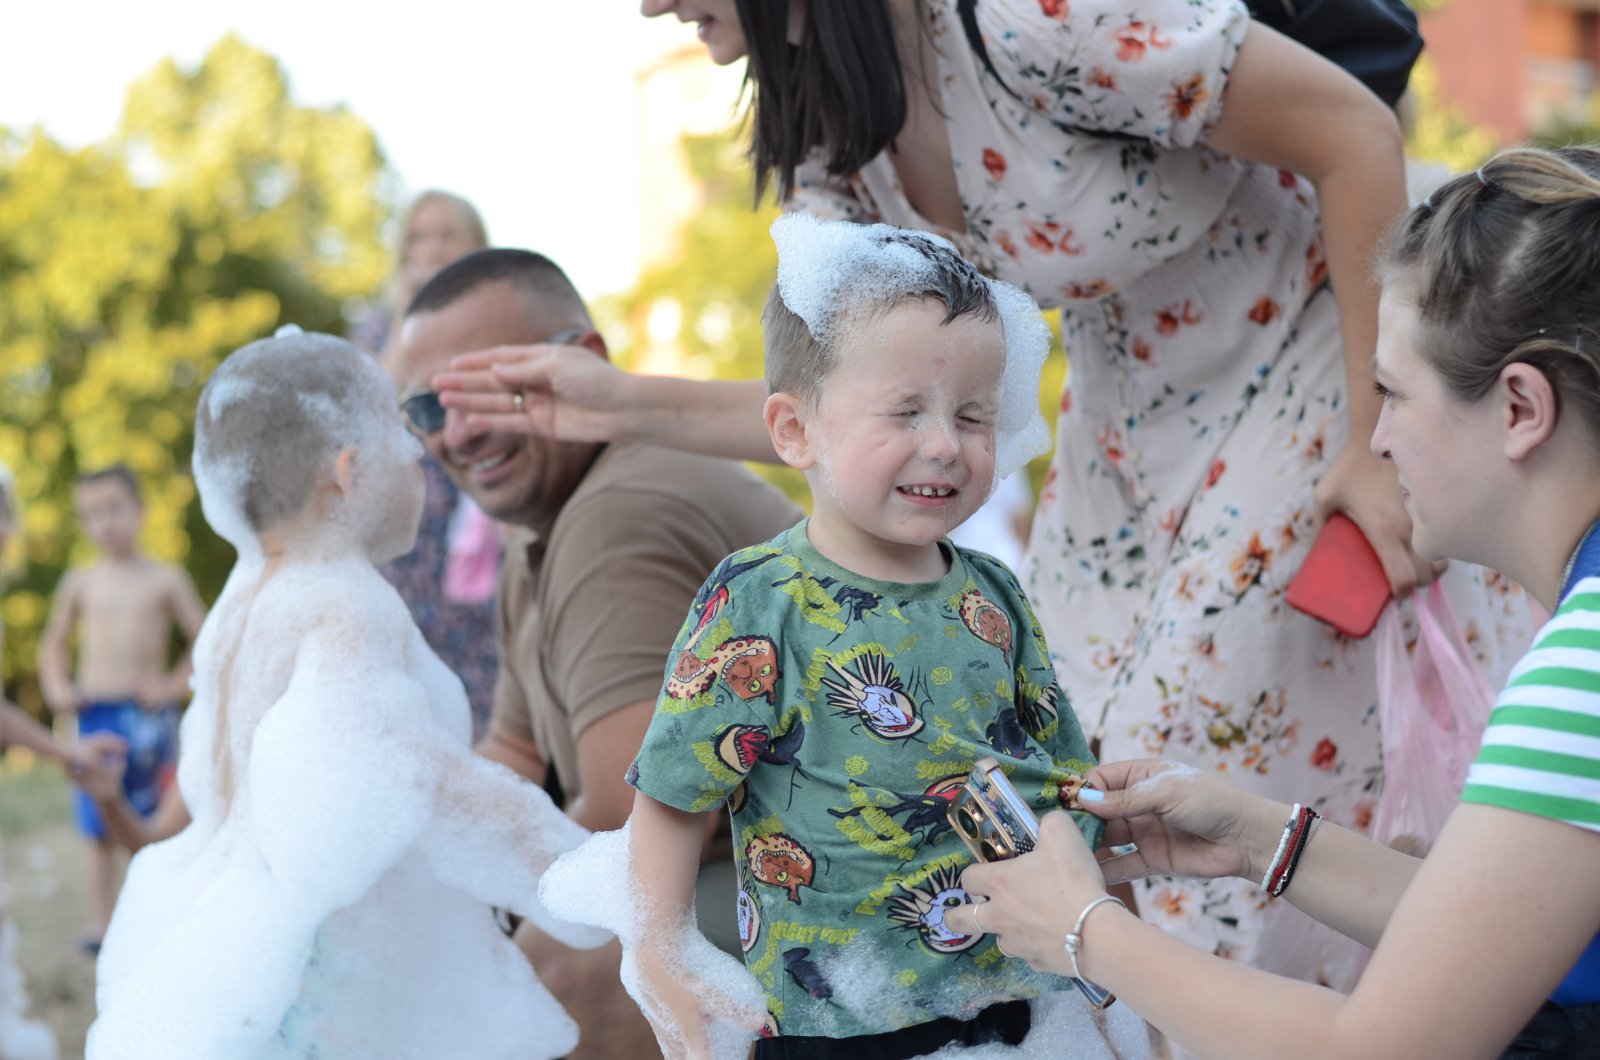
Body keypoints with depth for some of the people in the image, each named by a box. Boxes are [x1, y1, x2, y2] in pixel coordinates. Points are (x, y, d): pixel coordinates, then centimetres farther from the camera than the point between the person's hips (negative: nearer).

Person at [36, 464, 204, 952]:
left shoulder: (166, 579, 2)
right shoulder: (80, 583, 9)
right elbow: (53, 642, 20)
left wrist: (175, 683, -7)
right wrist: (56, 688, 5)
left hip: (149, 715, -2)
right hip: (95, 715, 2)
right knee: (102, 832, 5)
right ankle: (101, 925, 10)